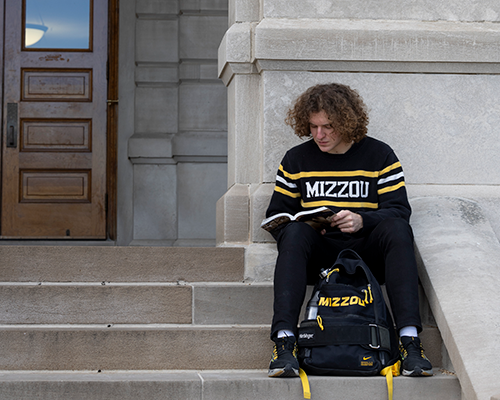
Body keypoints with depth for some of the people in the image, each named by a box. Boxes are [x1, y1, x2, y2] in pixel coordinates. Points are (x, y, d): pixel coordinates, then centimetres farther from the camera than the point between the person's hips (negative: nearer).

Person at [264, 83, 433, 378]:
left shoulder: (380, 155, 6)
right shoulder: (296, 159, 12)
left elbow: (398, 210, -1)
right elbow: (276, 214, 13)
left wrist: (361, 220, -21)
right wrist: (302, 225, -11)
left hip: (368, 253, -1)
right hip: (318, 256, 1)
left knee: (397, 229, -31)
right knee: (294, 232, -32)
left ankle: (410, 339, -40)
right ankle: (284, 339, -43)